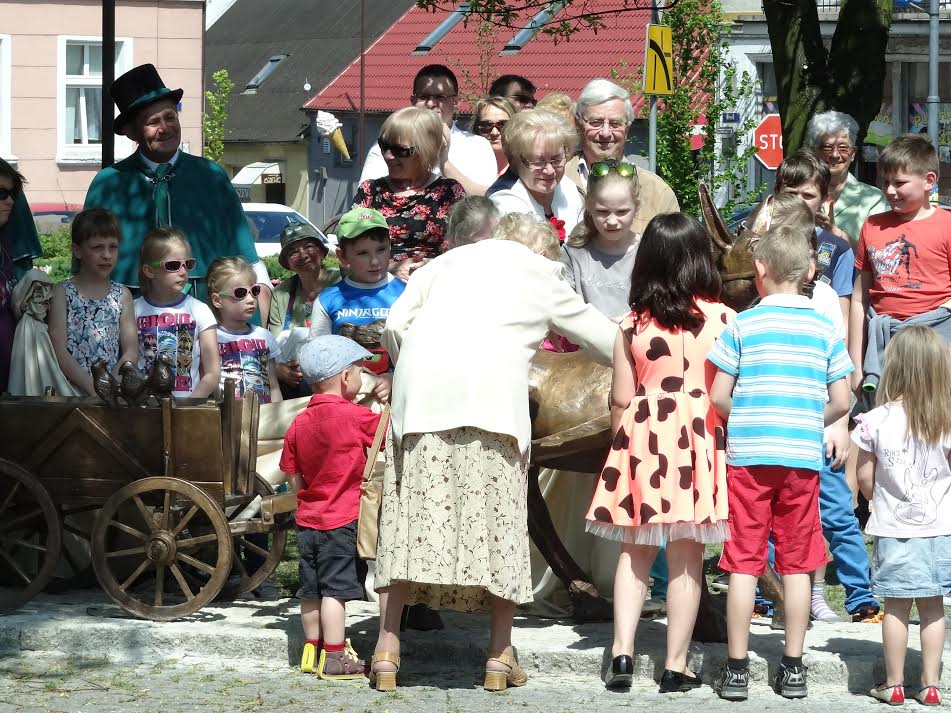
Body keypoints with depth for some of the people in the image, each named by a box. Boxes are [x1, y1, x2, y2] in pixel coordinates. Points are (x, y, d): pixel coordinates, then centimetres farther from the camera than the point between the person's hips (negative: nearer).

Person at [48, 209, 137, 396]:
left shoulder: (122, 295, 14)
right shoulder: (62, 293, 5)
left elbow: (131, 351, 7)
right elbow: (60, 352, -3)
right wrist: (93, 388, -13)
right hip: (73, 390, -4)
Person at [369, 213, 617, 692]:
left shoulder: (450, 260, 28)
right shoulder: (540, 274, 23)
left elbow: (396, 324, 16)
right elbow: (596, 334, 33)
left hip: (420, 389, 3)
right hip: (491, 391, -2)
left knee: (410, 511, 3)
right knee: (500, 516, 5)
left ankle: (386, 652, 0)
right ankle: (500, 655, 7)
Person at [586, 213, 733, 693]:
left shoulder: (632, 324, 0)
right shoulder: (720, 319, -5)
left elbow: (621, 398, 2)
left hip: (643, 438, 2)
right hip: (698, 441, -2)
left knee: (634, 552, 14)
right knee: (686, 558, 3)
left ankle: (622, 652, 3)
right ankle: (675, 666, 6)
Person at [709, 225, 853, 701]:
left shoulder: (742, 326, -4)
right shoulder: (824, 329, 2)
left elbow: (717, 397, -5)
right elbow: (841, 402, 3)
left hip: (747, 457, -2)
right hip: (803, 457, 2)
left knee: (743, 564, 3)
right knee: (796, 564, 9)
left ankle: (737, 669, 4)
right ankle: (793, 668, 12)